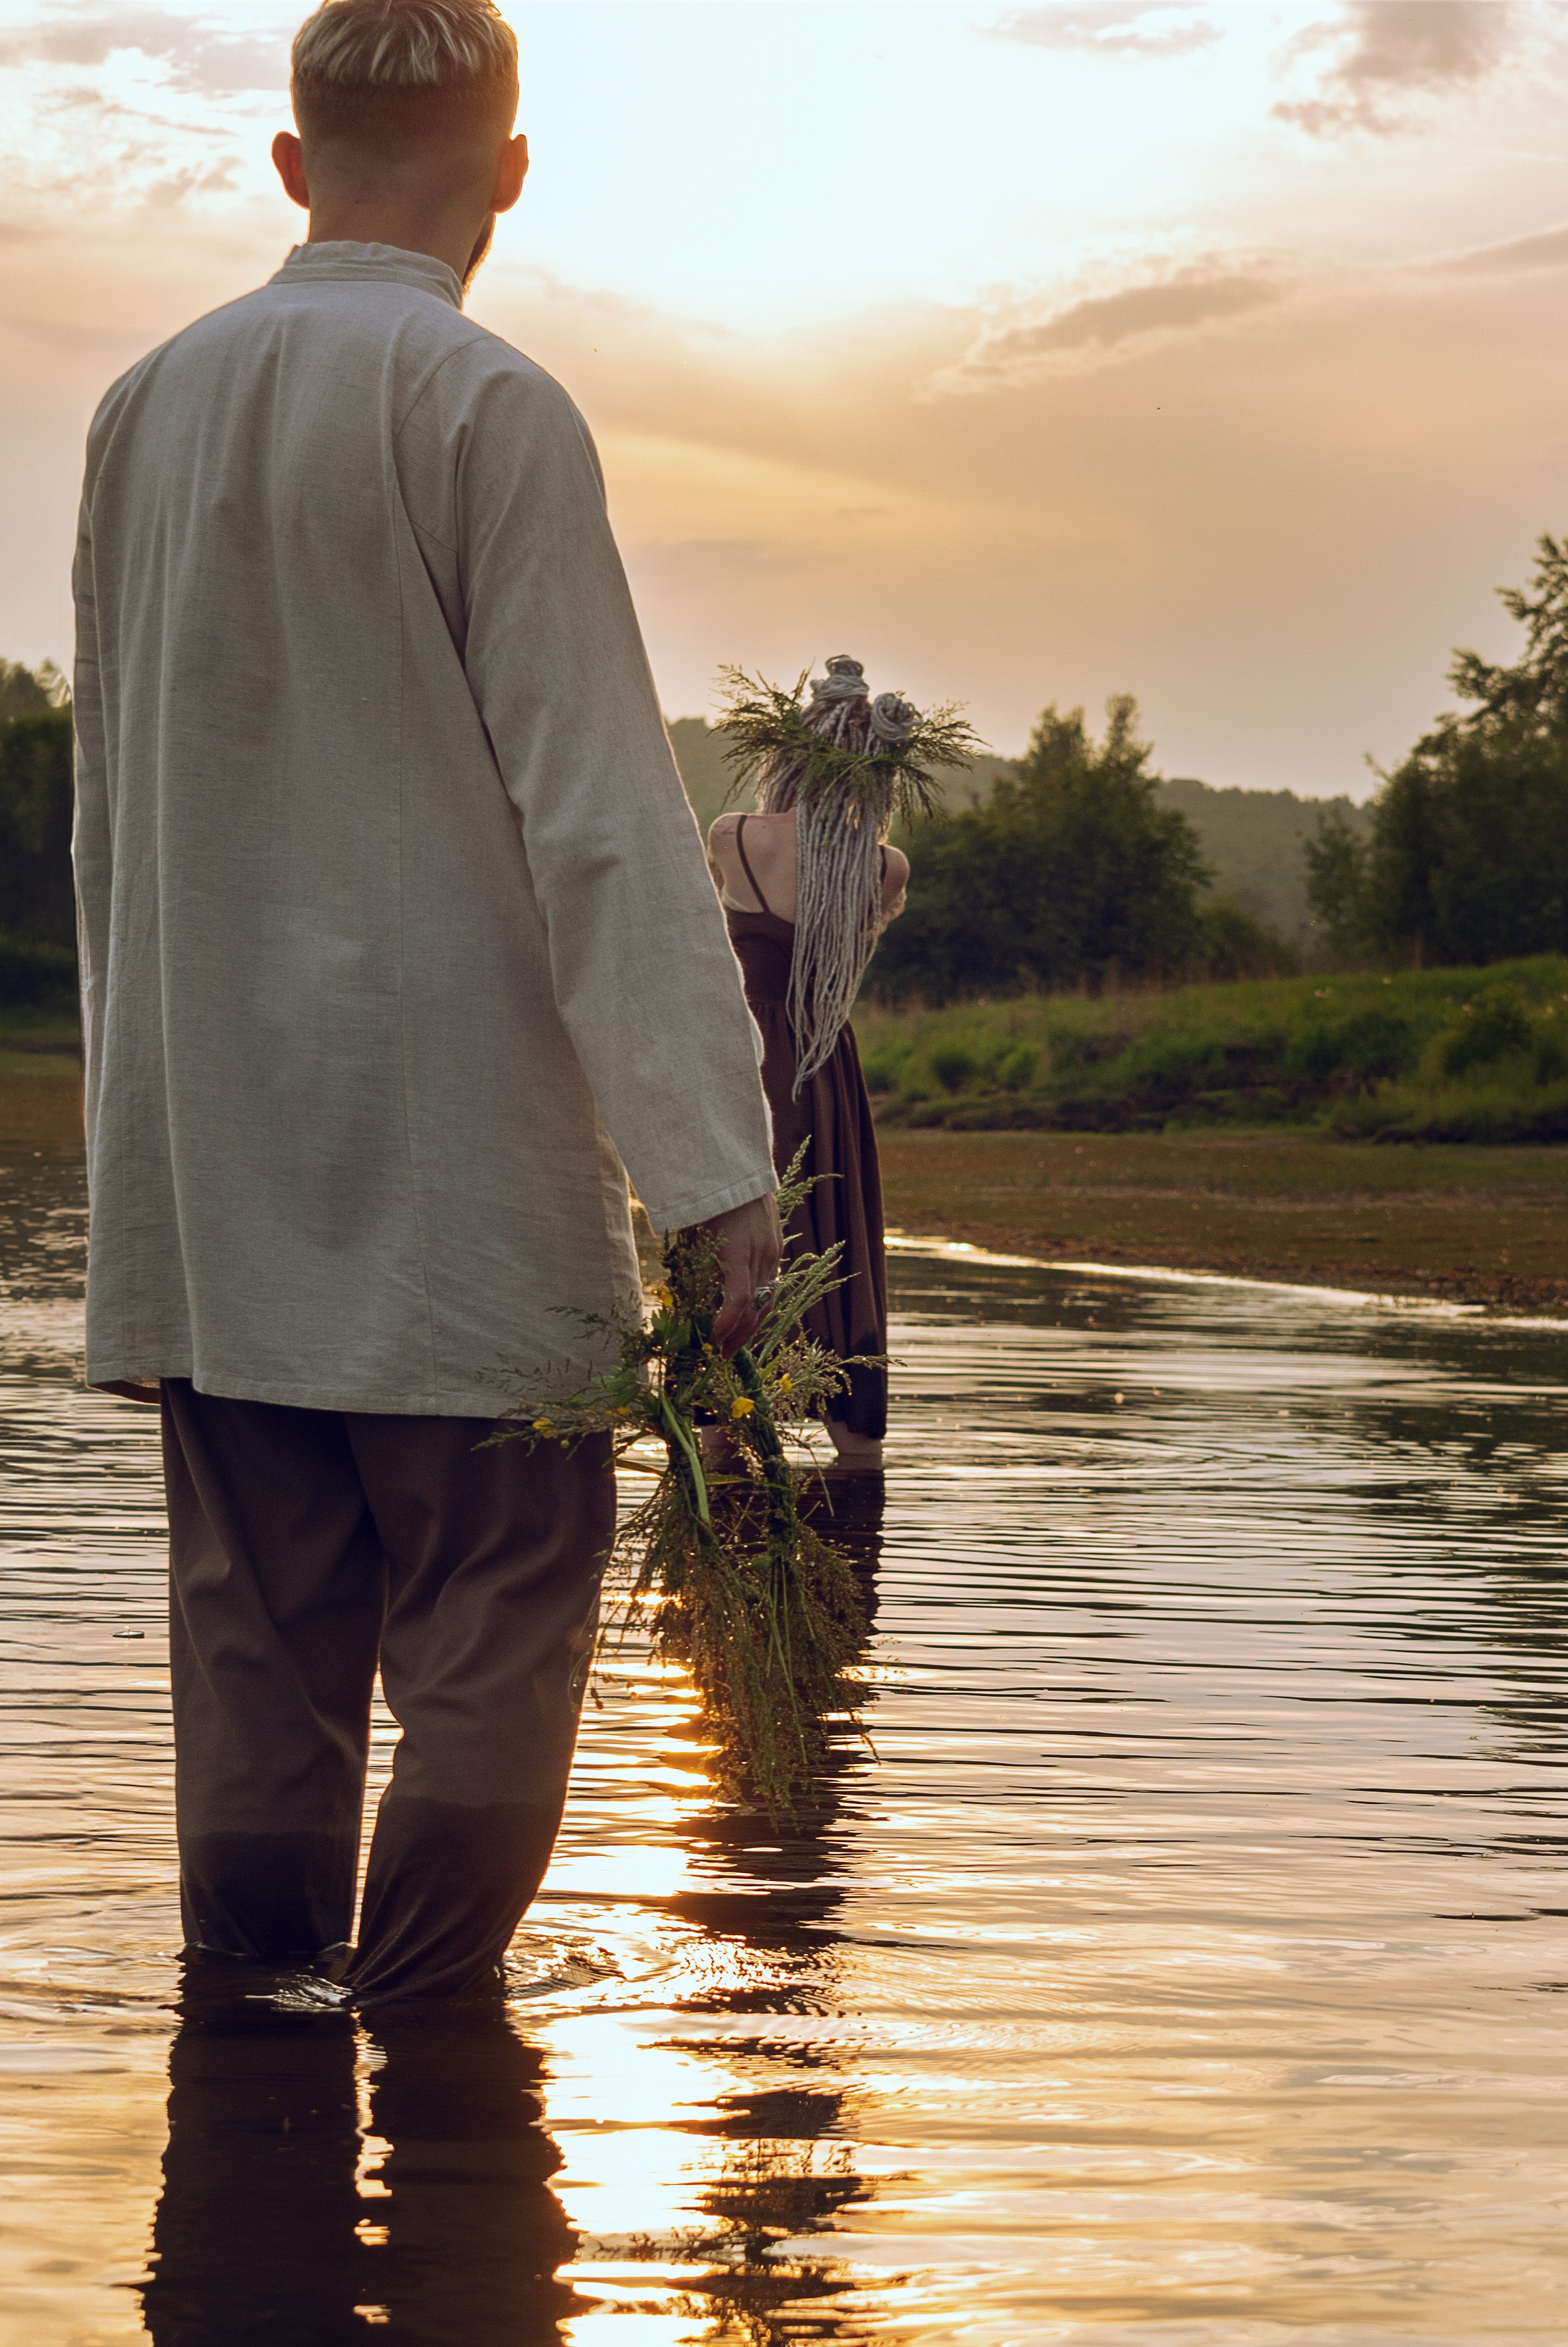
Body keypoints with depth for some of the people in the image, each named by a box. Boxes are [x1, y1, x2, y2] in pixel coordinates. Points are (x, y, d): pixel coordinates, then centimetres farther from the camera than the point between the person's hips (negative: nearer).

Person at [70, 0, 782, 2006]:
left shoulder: (142, 411, 10)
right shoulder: (486, 411, -8)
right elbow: (598, 809, -14)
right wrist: (711, 1162, -16)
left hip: (206, 1165, 6)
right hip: (455, 1163, -6)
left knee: (254, 1647, 10)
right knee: (489, 1641, 2)